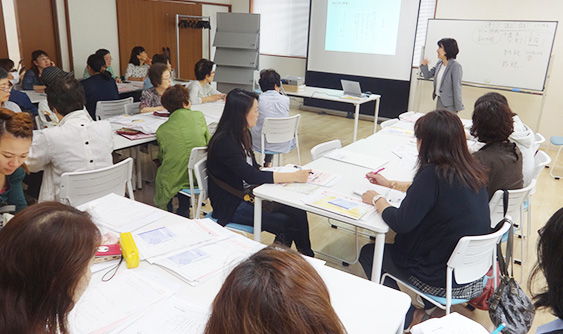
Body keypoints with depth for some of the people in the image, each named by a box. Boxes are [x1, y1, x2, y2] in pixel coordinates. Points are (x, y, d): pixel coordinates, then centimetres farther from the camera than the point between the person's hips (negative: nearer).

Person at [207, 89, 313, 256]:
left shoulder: (244, 134, 6)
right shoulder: (224, 142, -23)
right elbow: (250, 175, -28)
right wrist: (293, 176, -26)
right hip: (231, 205, -8)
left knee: (297, 212, -11)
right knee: (286, 223, -19)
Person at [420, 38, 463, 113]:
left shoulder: (455, 66, -16)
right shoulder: (439, 63, 6)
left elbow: (457, 87, -17)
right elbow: (428, 75, 17)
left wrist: (458, 107, -16)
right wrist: (424, 65, -3)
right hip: (439, 100, 7)